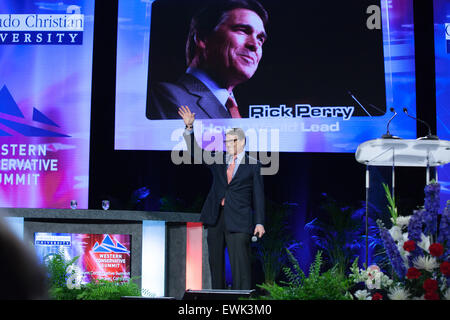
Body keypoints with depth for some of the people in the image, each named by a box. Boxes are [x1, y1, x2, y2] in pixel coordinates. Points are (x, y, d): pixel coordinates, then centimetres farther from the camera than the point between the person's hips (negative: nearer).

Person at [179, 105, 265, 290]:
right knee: (215, 261, 9)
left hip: (239, 220, -4)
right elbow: (195, 152, 8)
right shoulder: (217, 159, 13)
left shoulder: (253, 165, 4)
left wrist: (259, 222, -3)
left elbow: (258, 195, 3)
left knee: (240, 264, -6)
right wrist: (189, 128, -4)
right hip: (215, 217, 4)